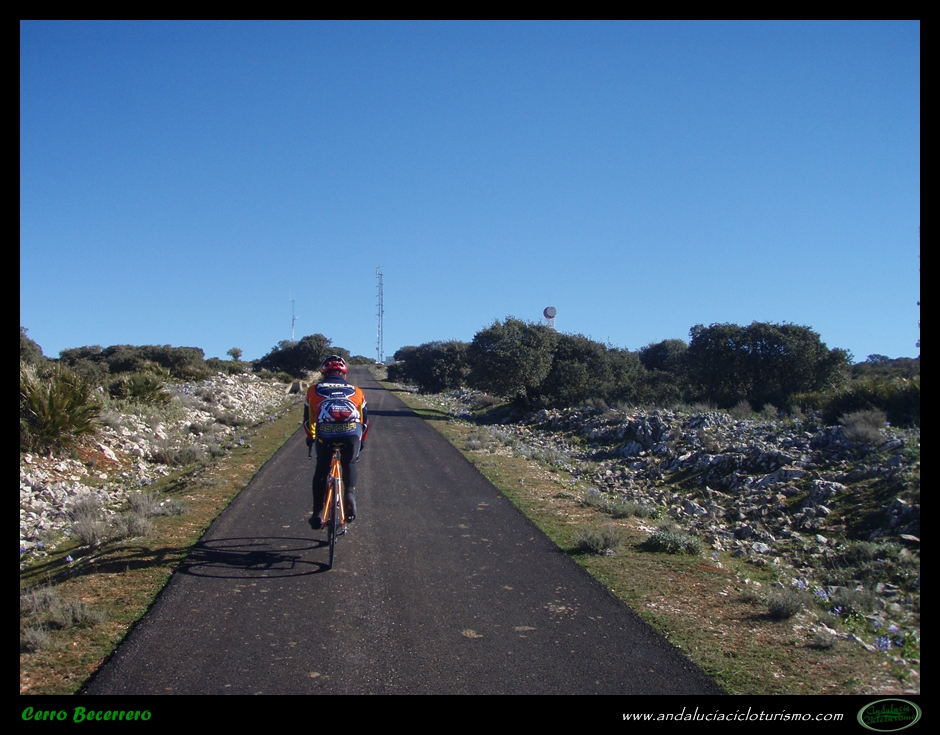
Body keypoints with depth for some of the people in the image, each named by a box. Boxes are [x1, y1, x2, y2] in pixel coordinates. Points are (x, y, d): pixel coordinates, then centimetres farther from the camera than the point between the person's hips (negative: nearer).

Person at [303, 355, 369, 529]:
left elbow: (308, 419, 31)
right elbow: (365, 421, 31)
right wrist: (361, 441, 47)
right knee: (349, 464, 30)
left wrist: (310, 438, 49)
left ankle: (318, 514, 17)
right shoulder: (356, 392, 26)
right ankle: (350, 494, 8)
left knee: (321, 471, 23)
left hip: (325, 435, -1)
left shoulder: (313, 391, 24)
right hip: (351, 434, 1)